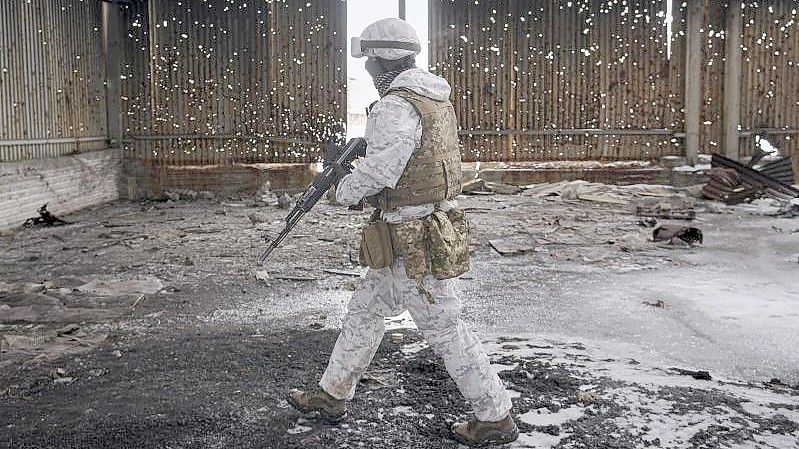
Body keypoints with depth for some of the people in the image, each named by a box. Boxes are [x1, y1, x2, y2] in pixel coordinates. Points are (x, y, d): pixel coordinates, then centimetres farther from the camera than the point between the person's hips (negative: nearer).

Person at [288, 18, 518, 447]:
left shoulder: (398, 106, -19)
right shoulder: (437, 99, 11)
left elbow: (380, 170, -28)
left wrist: (345, 190, -9)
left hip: (412, 245, -10)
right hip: (430, 230, 10)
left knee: (444, 329, 1)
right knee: (365, 312, 18)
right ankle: (332, 395, 31)